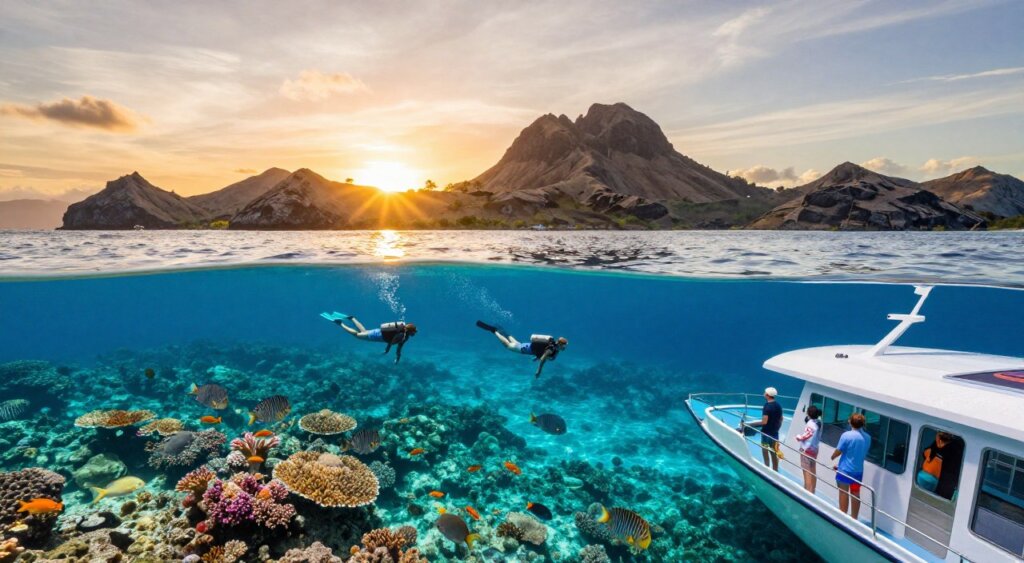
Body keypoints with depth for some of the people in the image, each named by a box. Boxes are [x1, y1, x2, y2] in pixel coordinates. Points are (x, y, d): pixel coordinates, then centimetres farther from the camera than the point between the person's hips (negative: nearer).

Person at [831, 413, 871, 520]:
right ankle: (854, 518, 26)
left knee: (844, 493, 5)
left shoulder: (847, 435, -19)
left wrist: (832, 457, 10)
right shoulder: (867, 437, -1)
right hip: (858, 471, 5)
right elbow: (864, 453, 10)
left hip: (845, 470, -5)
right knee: (855, 494, 15)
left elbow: (838, 452, -13)